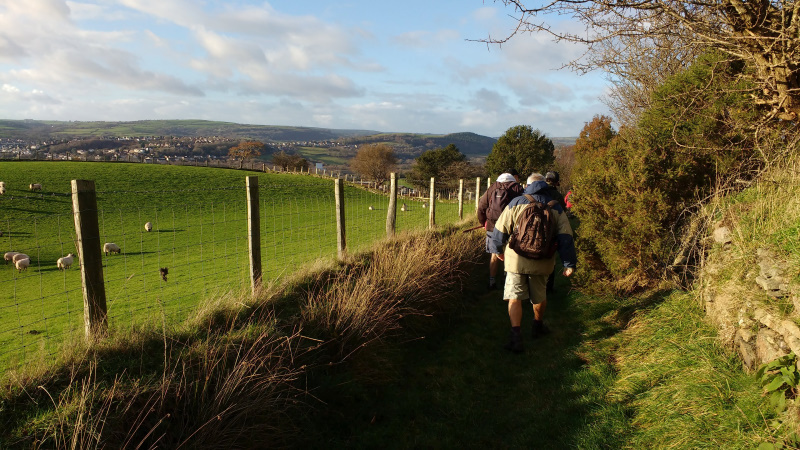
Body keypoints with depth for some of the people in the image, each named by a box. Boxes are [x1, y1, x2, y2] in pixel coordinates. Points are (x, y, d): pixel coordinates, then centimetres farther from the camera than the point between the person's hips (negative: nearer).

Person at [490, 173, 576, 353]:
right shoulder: (555, 208, 2)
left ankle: (516, 336, -8)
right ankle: (538, 326, 41)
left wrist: (498, 249, 17)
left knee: (514, 297, 2)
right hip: (542, 261, 2)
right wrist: (569, 263, 1)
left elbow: (500, 228, 0)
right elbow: (565, 237, -2)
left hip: (517, 259, -2)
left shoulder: (516, 203, -3)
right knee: (539, 296, 21)